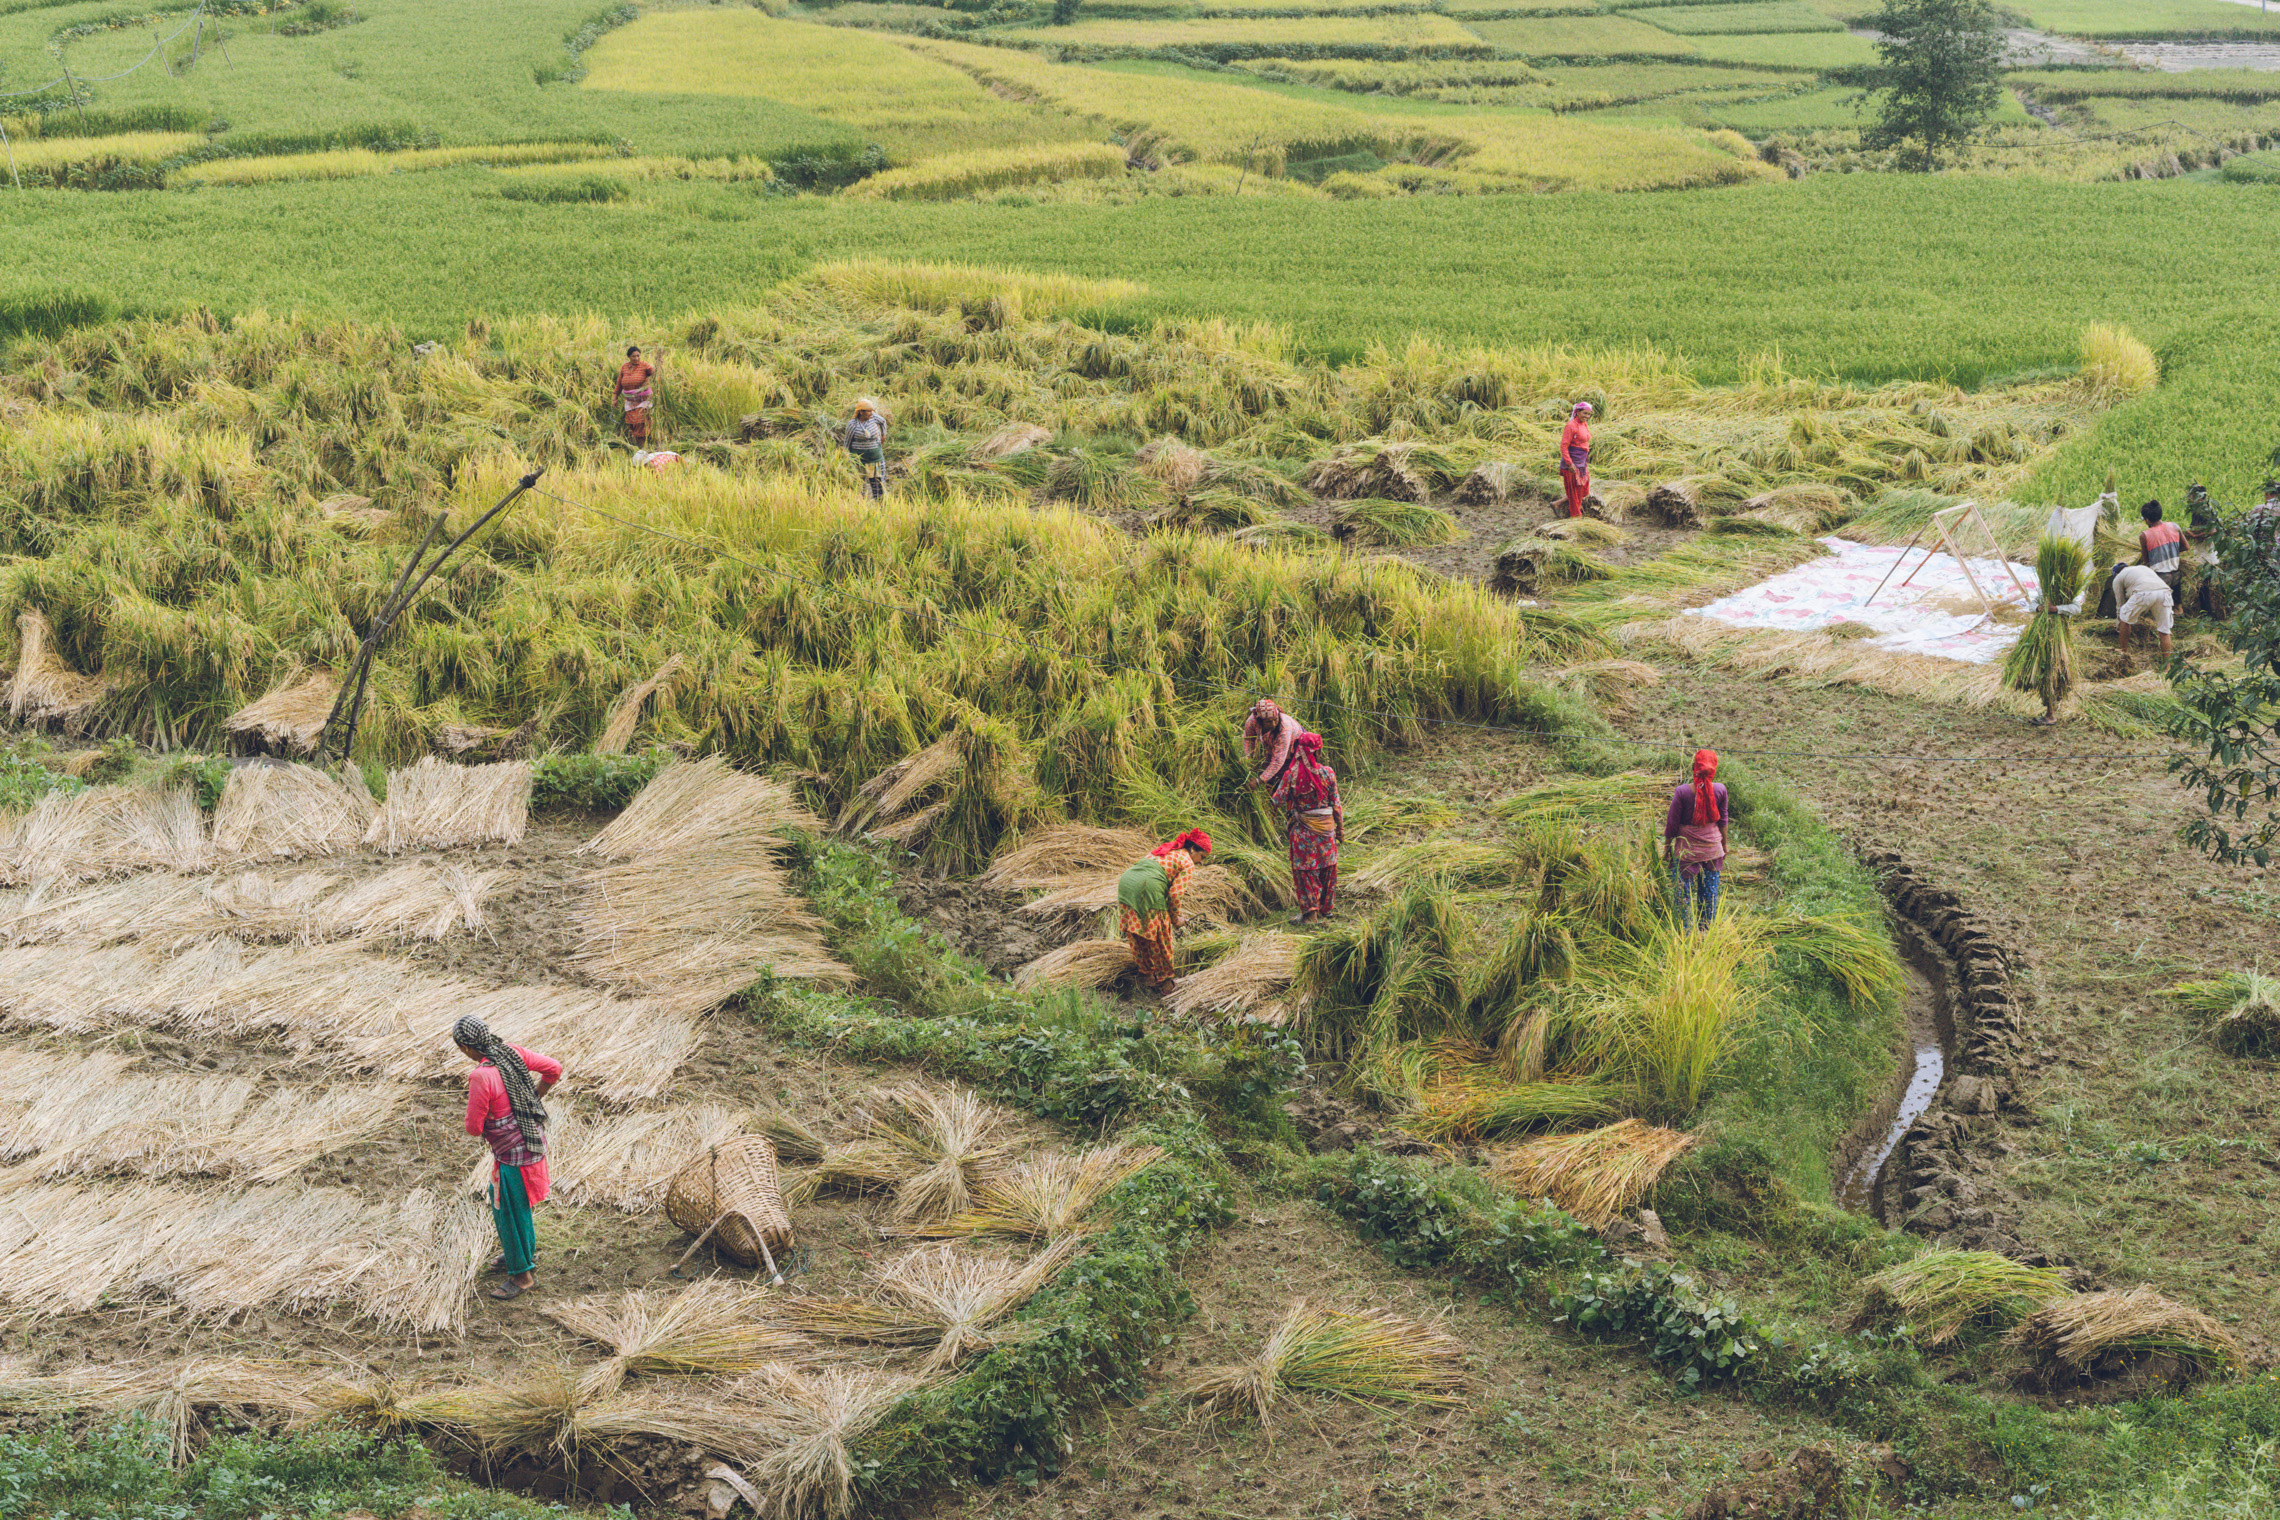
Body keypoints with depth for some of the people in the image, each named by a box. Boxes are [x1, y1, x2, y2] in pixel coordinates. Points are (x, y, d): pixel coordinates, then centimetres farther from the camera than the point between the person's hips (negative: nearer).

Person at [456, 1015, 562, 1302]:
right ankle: (517, 1253, 46)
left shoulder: (481, 1077, -28)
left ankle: (522, 1275, 24)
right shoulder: (512, 1053, -6)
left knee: (511, 1213, 9)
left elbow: (473, 1127, -21)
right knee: (499, 1200, 28)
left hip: (513, 1154, -9)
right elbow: (554, 1068, 4)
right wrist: (534, 1098, 15)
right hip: (532, 1140, 9)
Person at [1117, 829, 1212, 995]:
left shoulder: (1164, 849, 29)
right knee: (1160, 939, 10)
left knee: (1138, 936, 22)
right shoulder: (1187, 863, 5)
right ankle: (1162, 980, 22)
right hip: (1147, 888, -8)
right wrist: (1175, 918, 12)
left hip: (1126, 881, 8)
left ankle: (1146, 973, 37)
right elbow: (1174, 893, -4)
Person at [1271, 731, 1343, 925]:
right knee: (1327, 867, 17)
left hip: (1303, 829, -2)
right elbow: (1336, 804, -2)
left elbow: (1278, 801, -6)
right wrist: (1340, 829, 9)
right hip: (1326, 827, 2)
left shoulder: (1292, 775, -12)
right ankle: (1325, 908, 27)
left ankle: (1310, 912, 2)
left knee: (1305, 869, 6)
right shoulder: (1327, 773, -8)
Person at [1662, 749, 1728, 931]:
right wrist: (1724, 844, 18)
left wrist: (1667, 844, 6)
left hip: (1687, 849, -3)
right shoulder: (1720, 789, -10)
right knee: (1710, 892, 15)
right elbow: (1723, 820, 4)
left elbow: (1672, 823, -9)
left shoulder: (1681, 791, -19)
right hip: (1713, 848, 3)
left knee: (1684, 893, 8)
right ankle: (1707, 930, 25)